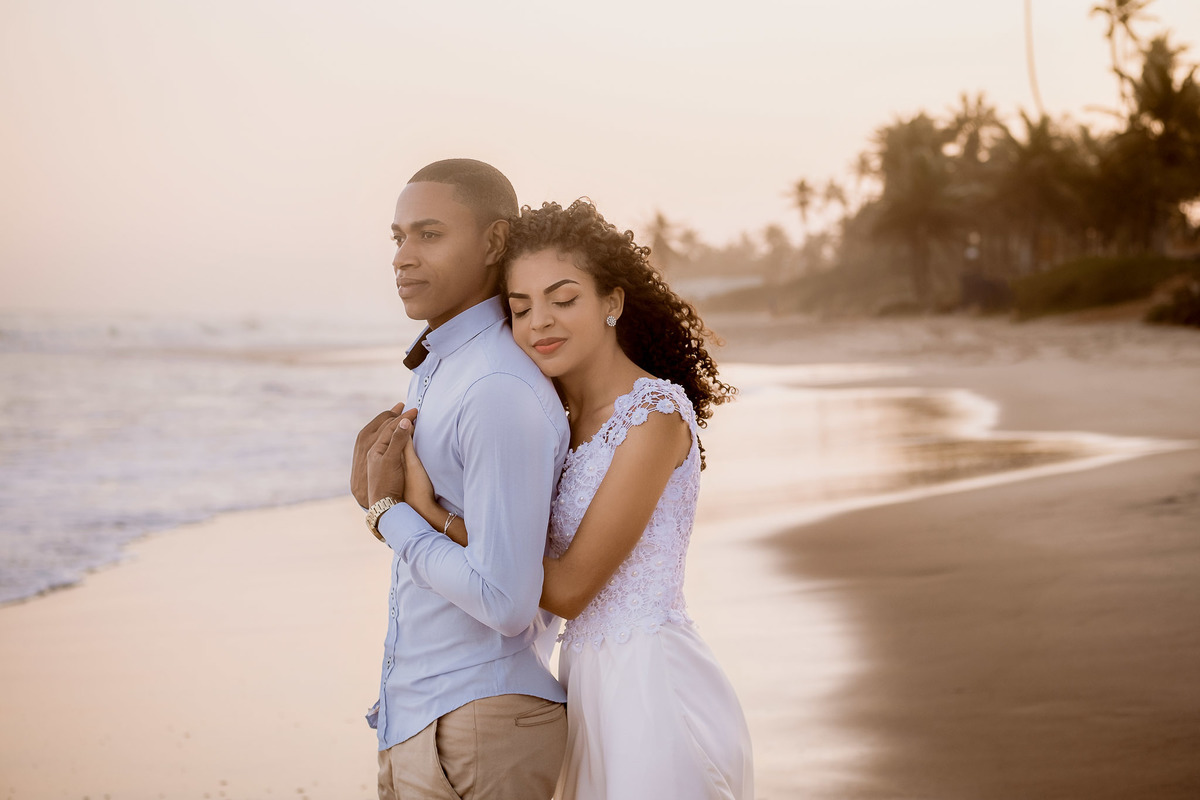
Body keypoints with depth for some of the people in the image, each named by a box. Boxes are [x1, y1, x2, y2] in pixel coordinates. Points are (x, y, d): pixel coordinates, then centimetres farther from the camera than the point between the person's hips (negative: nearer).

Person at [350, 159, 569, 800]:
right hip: (418, 723, 10)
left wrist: (388, 513, -11)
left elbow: (505, 602, -24)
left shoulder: (503, 395, -21)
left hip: (477, 738, -10)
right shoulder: (441, 370, 11)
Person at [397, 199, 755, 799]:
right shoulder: (572, 417, 10)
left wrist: (427, 510, -14)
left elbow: (568, 588, -16)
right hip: (594, 691, 8)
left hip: (655, 695, -8)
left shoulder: (656, 412, -15)